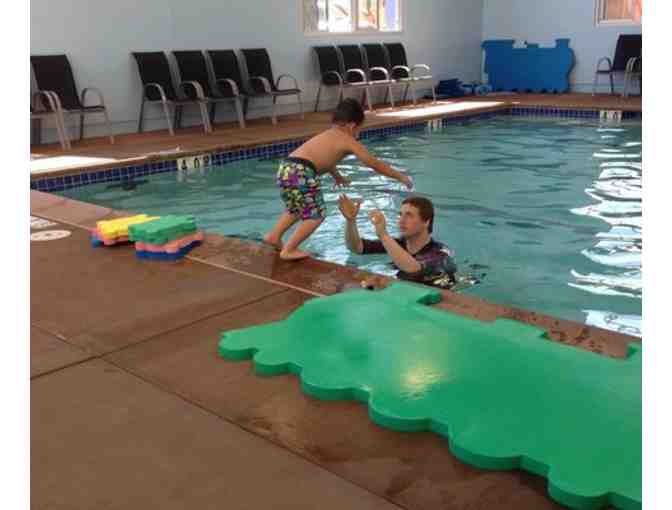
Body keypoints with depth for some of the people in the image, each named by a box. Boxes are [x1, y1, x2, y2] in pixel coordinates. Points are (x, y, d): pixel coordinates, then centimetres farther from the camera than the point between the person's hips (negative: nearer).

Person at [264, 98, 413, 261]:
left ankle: (274, 235, 24)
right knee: (317, 215, 4)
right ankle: (289, 250, 1)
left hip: (285, 169, 8)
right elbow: (375, 164, 12)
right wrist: (401, 177, 23)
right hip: (301, 173, -8)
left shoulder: (327, 135, 30)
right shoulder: (348, 141, 8)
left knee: (296, 209, 30)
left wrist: (336, 175, 68)